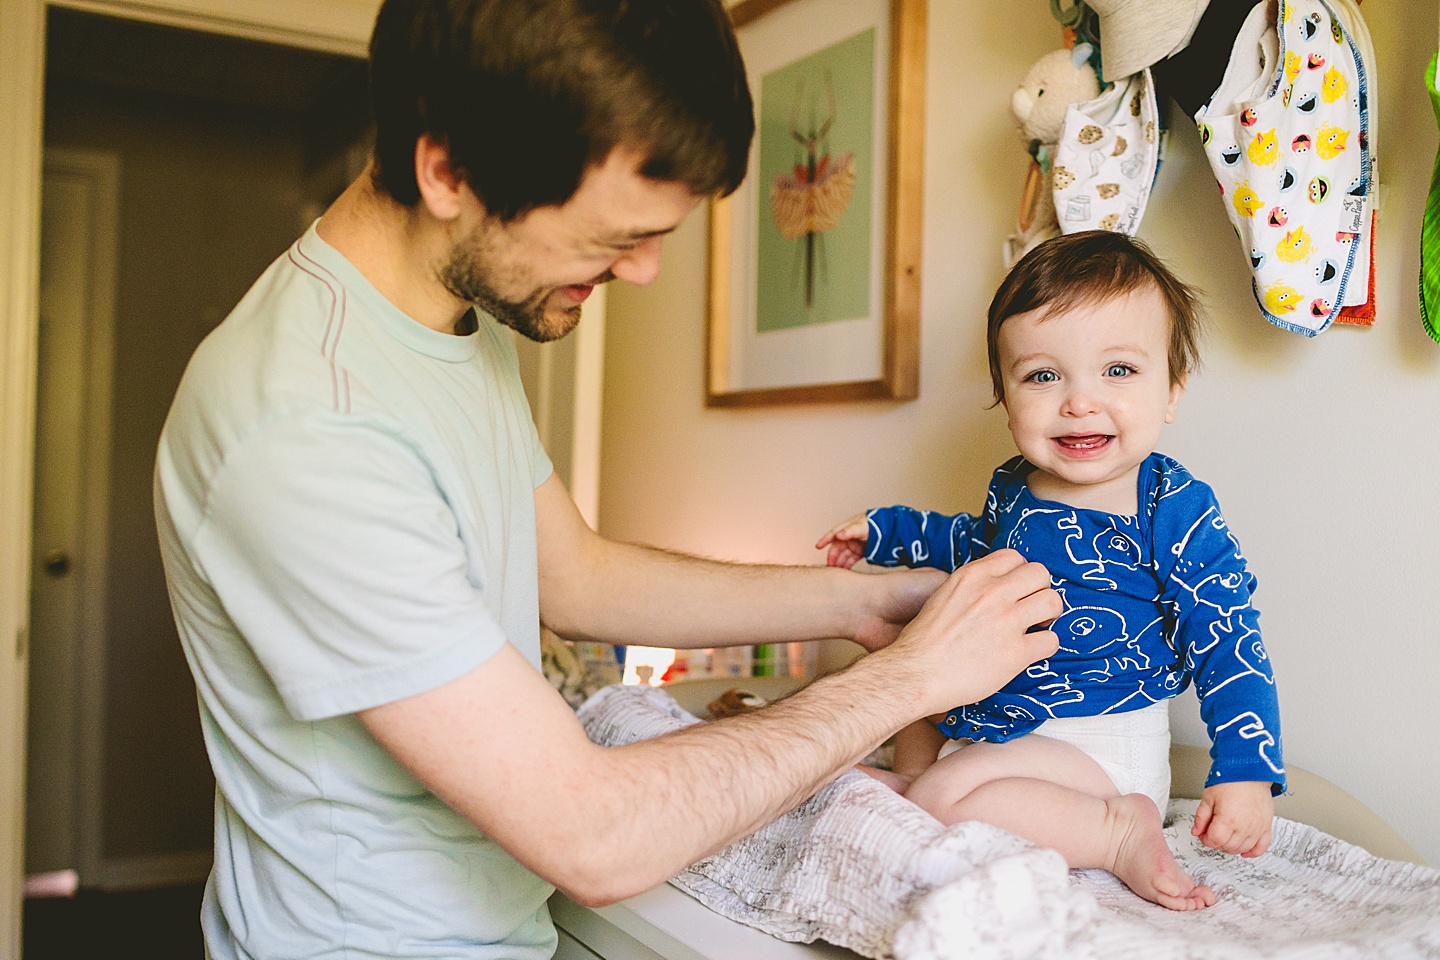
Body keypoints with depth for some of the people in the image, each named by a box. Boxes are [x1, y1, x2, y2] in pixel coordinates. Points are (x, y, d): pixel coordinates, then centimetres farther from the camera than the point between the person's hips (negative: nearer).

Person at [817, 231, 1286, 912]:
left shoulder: (1176, 512, -20)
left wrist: (1246, 772, -25)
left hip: (1101, 746, -8)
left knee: (946, 799, -27)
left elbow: (1227, 644, -17)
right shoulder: (1015, 488, 0)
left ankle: (1118, 832, -18)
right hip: (993, 715, 9)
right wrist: (887, 531, 21)